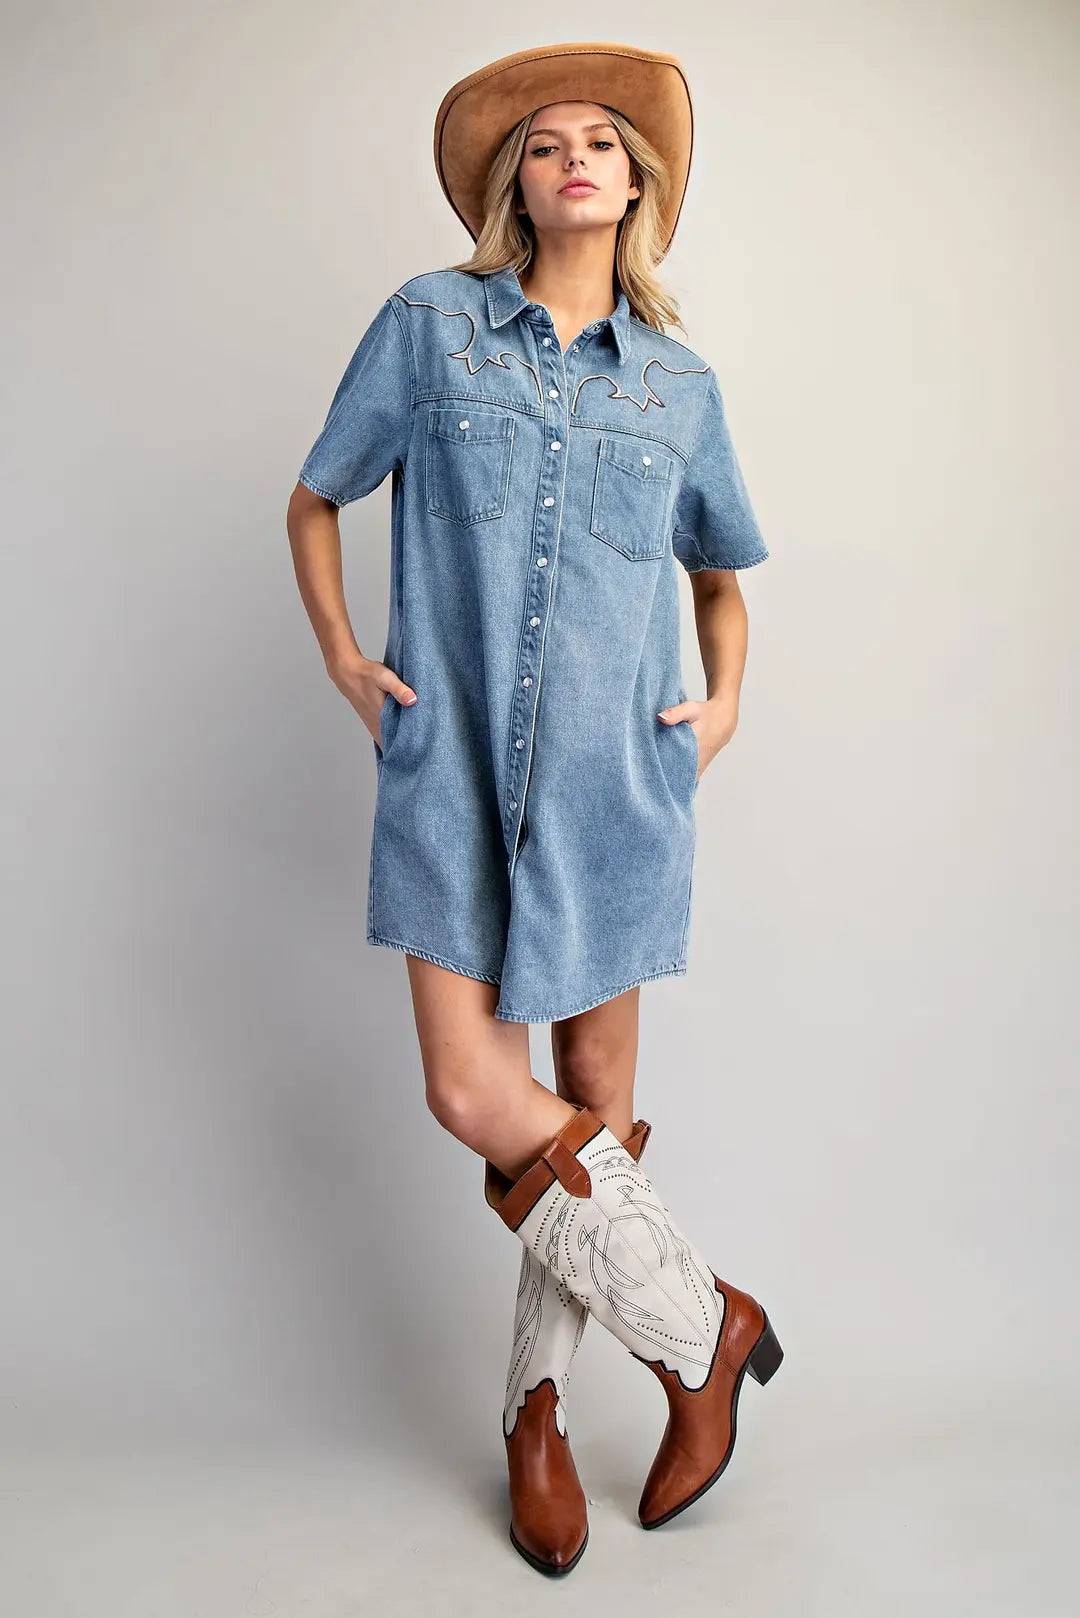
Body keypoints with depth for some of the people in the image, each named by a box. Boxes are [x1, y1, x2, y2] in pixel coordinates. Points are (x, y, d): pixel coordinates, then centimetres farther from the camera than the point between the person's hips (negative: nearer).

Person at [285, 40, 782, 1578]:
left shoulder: (679, 382, 11)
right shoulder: (430, 323, 6)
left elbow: (721, 568, 24)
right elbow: (315, 497, 13)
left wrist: (726, 700, 7)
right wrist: (342, 658, 0)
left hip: (614, 773, 1)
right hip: (454, 763, -1)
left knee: (595, 1096, 5)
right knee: (473, 1092, -6)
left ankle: (538, 1405, 27)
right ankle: (706, 1321, 17)